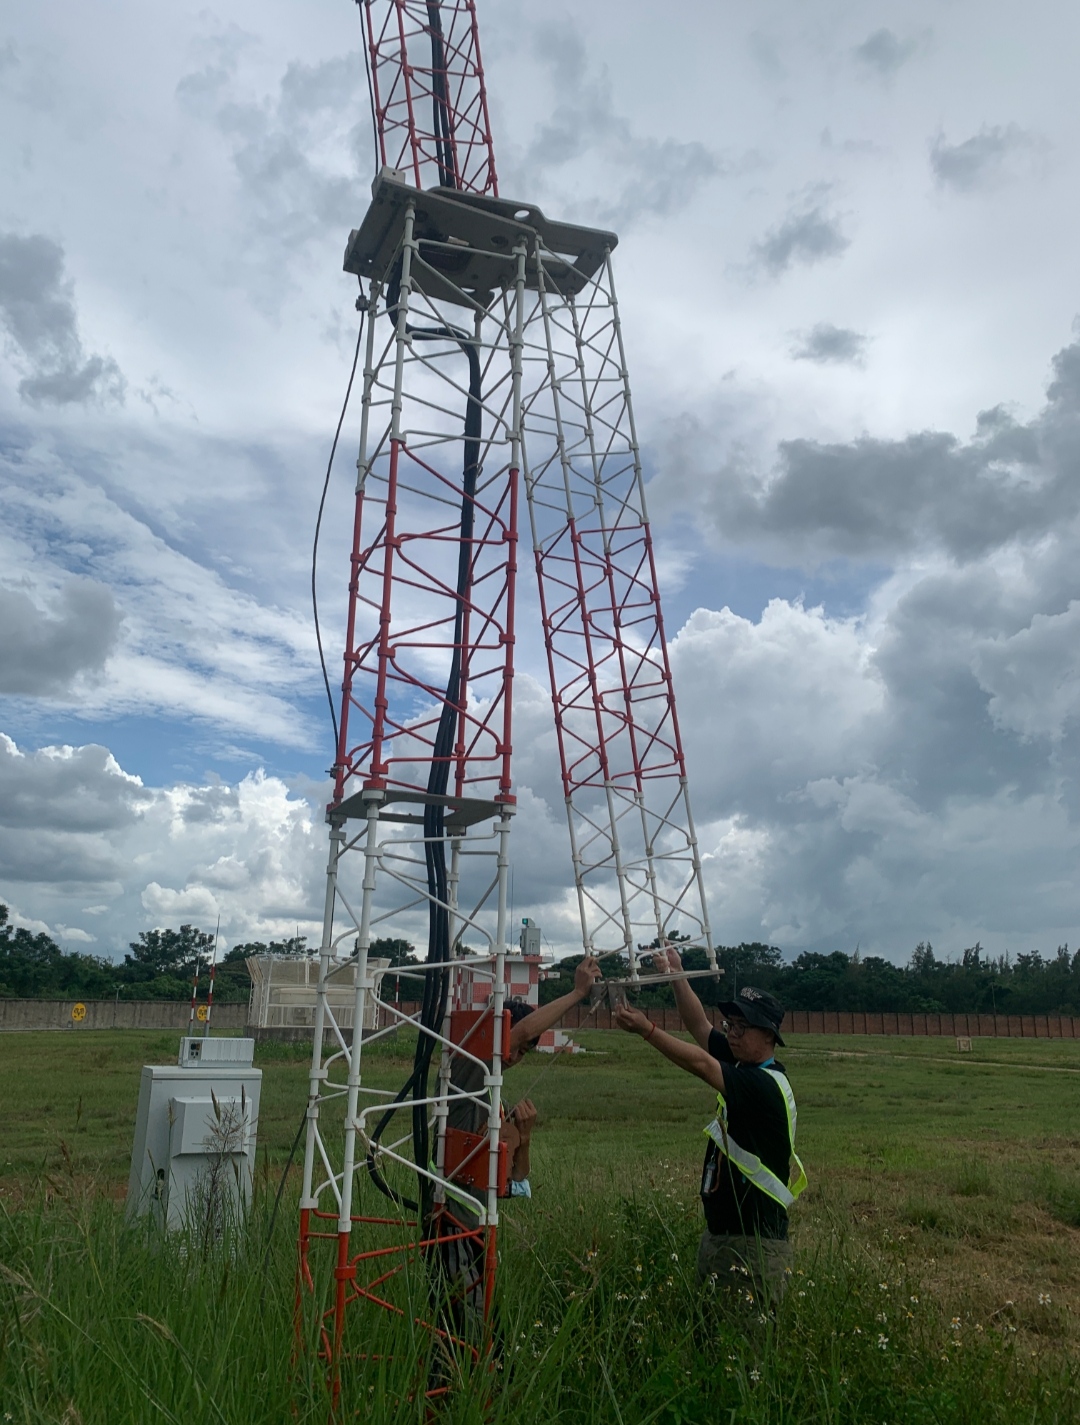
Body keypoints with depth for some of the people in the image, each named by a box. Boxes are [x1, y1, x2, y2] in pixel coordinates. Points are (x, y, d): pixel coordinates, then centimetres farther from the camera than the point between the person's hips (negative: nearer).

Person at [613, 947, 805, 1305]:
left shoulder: (767, 1084, -18)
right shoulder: (743, 1064, 8)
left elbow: (700, 1064, -29)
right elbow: (699, 1026, 9)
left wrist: (647, 1029, -32)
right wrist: (676, 974, 2)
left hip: (757, 1238, -9)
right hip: (718, 1231, 9)